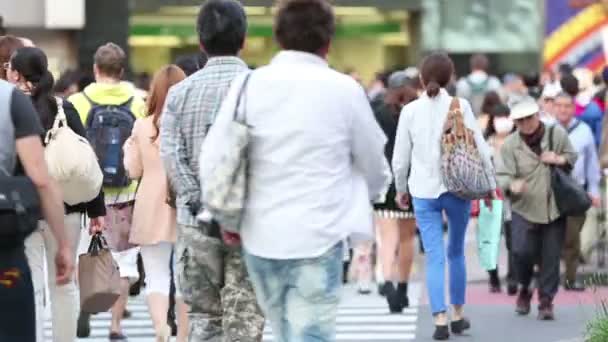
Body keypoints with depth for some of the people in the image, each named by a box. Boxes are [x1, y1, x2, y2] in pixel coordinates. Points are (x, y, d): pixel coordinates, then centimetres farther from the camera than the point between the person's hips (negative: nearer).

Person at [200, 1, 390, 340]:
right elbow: (375, 166, 6)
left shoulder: (249, 84, 1)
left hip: (260, 237, 4)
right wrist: (370, 193, 28)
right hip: (318, 237, -4)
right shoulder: (344, 90, -5)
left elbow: (213, 158, 2)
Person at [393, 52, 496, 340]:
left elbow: (400, 157, 3)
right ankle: (458, 315, 24)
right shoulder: (460, 106, -4)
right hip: (457, 188, 0)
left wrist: (401, 189, 18)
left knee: (434, 257, 0)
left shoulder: (410, 110, 0)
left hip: (424, 192, 0)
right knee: (456, 252, 17)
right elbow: (479, 148, -5)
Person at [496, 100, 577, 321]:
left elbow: (572, 156, 16)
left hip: (554, 208, 2)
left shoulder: (557, 134, 2)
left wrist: (559, 160, -8)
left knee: (551, 257, 1)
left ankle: (546, 301, 14)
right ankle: (524, 289, 13)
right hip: (524, 209, -1)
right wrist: (511, 185, -32)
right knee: (522, 251, -15)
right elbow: (502, 175, -8)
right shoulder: (510, 145, -4)